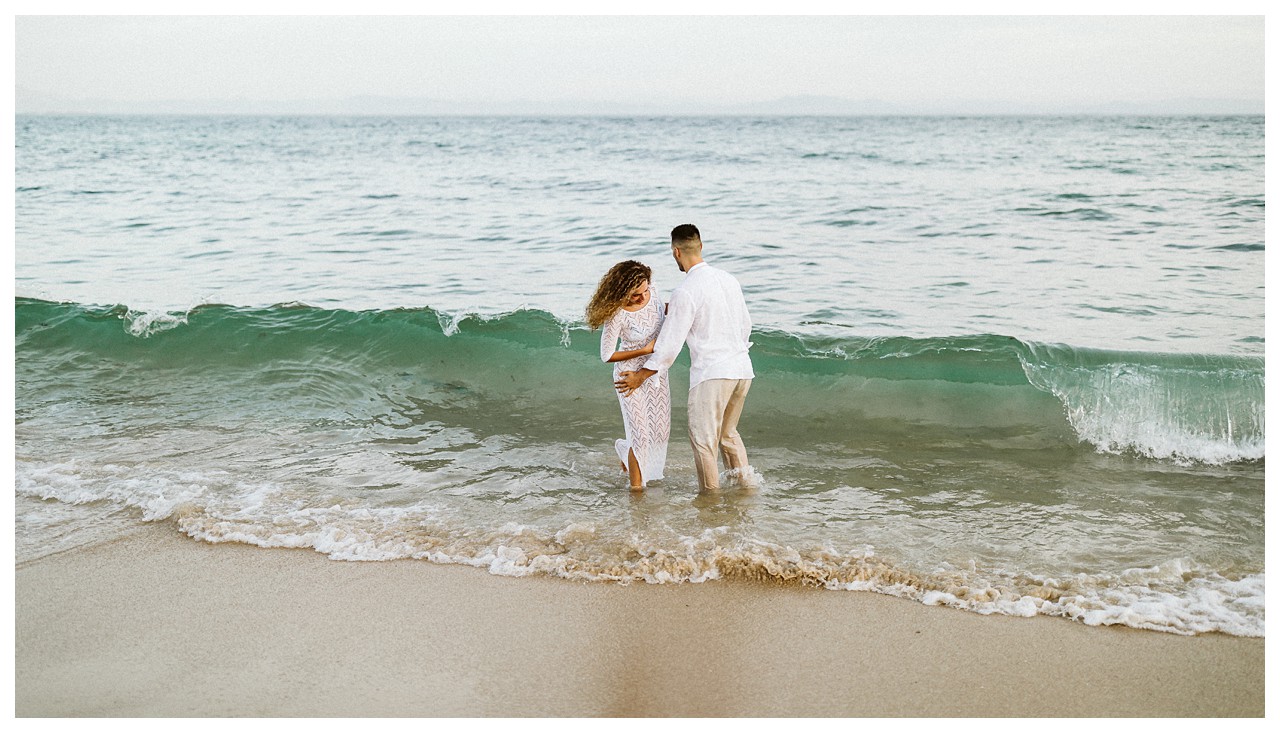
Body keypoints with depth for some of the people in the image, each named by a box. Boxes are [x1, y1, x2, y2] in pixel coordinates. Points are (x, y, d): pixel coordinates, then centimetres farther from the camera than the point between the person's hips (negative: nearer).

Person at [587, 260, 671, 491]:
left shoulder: (650, 293, -13)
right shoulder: (617, 314, -28)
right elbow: (607, 355, -19)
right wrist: (644, 351, -20)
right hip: (630, 372, -6)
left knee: (661, 430, 9)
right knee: (641, 433, -6)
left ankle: (625, 448, 39)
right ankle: (636, 481, 16)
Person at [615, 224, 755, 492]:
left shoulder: (685, 291, -13)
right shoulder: (728, 279, 9)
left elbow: (671, 342, -11)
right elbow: (746, 325, 18)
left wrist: (641, 376, -3)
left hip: (711, 372, -7)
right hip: (742, 368, 8)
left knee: (703, 438, 6)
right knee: (728, 432, 23)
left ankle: (710, 493, 13)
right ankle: (745, 481, 26)